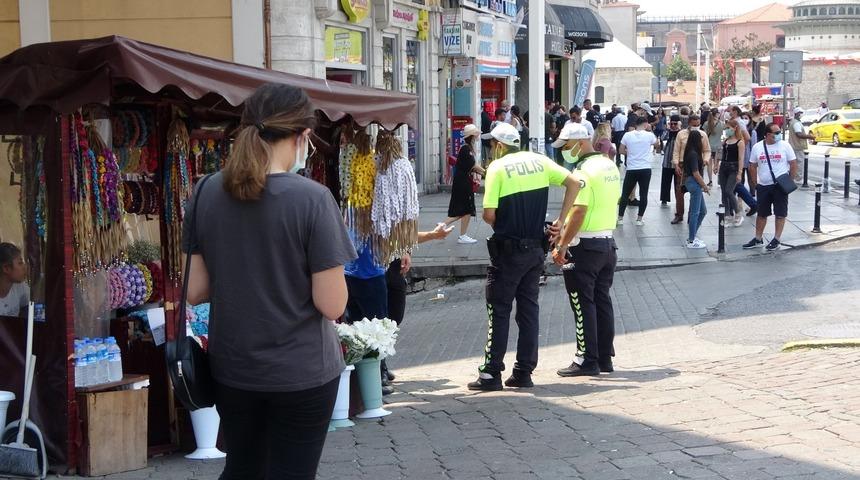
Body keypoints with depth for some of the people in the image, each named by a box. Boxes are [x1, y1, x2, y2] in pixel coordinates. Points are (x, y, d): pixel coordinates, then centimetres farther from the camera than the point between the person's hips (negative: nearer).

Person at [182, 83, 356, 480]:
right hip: (301, 372, -5)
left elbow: (196, 291, 1)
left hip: (232, 368, 5)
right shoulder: (312, 199, -18)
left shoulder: (208, 193, -3)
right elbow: (333, 305, -17)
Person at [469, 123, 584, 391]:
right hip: (536, 247, 5)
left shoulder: (497, 168, -9)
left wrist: (501, 226, 8)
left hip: (508, 250, -5)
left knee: (499, 311, 1)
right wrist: (560, 220, 4)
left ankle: (492, 373, 2)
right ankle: (524, 372, 13)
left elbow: (489, 215, -14)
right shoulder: (539, 161, 6)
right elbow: (574, 182, 2)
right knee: (529, 309, 10)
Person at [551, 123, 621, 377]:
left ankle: (587, 360, 2)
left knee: (584, 304, -1)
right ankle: (605, 358, 18)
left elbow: (579, 212, -23)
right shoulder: (611, 166, 10)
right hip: (608, 242, 9)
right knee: (602, 301, 13)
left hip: (585, 245, -8)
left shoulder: (583, 170, -17)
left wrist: (561, 246, -19)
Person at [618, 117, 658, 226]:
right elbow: (656, 144, 17)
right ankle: (639, 219, 5)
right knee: (643, 194, 5)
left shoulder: (627, 135, -3)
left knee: (625, 194, 10)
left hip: (631, 169, 1)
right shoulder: (649, 135, -4)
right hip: (645, 169, -1)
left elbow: (621, 150, 4)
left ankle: (620, 218, 12)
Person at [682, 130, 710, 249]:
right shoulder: (693, 154, -19)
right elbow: (696, 173, -19)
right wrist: (705, 187, -13)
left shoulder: (695, 152, 11)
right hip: (694, 183, -10)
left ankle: (692, 236, 25)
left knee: (703, 211, 17)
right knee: (695, 212, -2)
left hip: (695, 184, 10)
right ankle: (691, 241, 5)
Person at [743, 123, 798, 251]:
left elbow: (793, 164, 0)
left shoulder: (785, 145, -3)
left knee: (780, 214, 1)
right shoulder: (757, 147, 2)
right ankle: (758, 239, 20)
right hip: (763, 186, 2)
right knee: (761, 214, 10)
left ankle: (776, 240, 9)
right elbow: (753, 166, 9)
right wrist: (755, 183, 4)